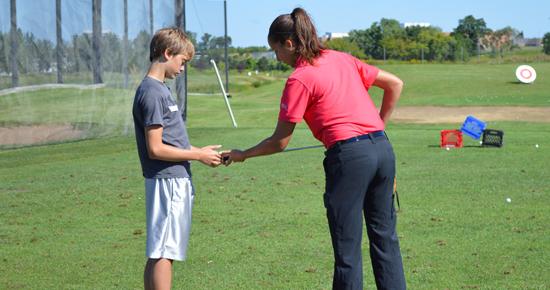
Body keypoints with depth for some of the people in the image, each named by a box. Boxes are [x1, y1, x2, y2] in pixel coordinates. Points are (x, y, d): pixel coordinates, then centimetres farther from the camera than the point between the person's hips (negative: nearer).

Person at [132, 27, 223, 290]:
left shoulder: (159, 89, 15)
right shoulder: (152, 92, -15)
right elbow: (156, 149, -18)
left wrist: (199, 151, 10)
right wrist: (198, 156, -10)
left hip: (176, 182, 10)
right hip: (167, 182, -10)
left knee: (157, 254, 11)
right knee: (163, 253, -7)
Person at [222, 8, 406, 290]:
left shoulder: (299, 79, -5)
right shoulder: (343, 59, 14)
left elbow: (279, 143, -1)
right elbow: (395, 84, 19)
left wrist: (241, 155, 13)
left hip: (349, 156, -7)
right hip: (382, 148, 7)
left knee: (347, 249, 2)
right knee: (384, 237, 15)